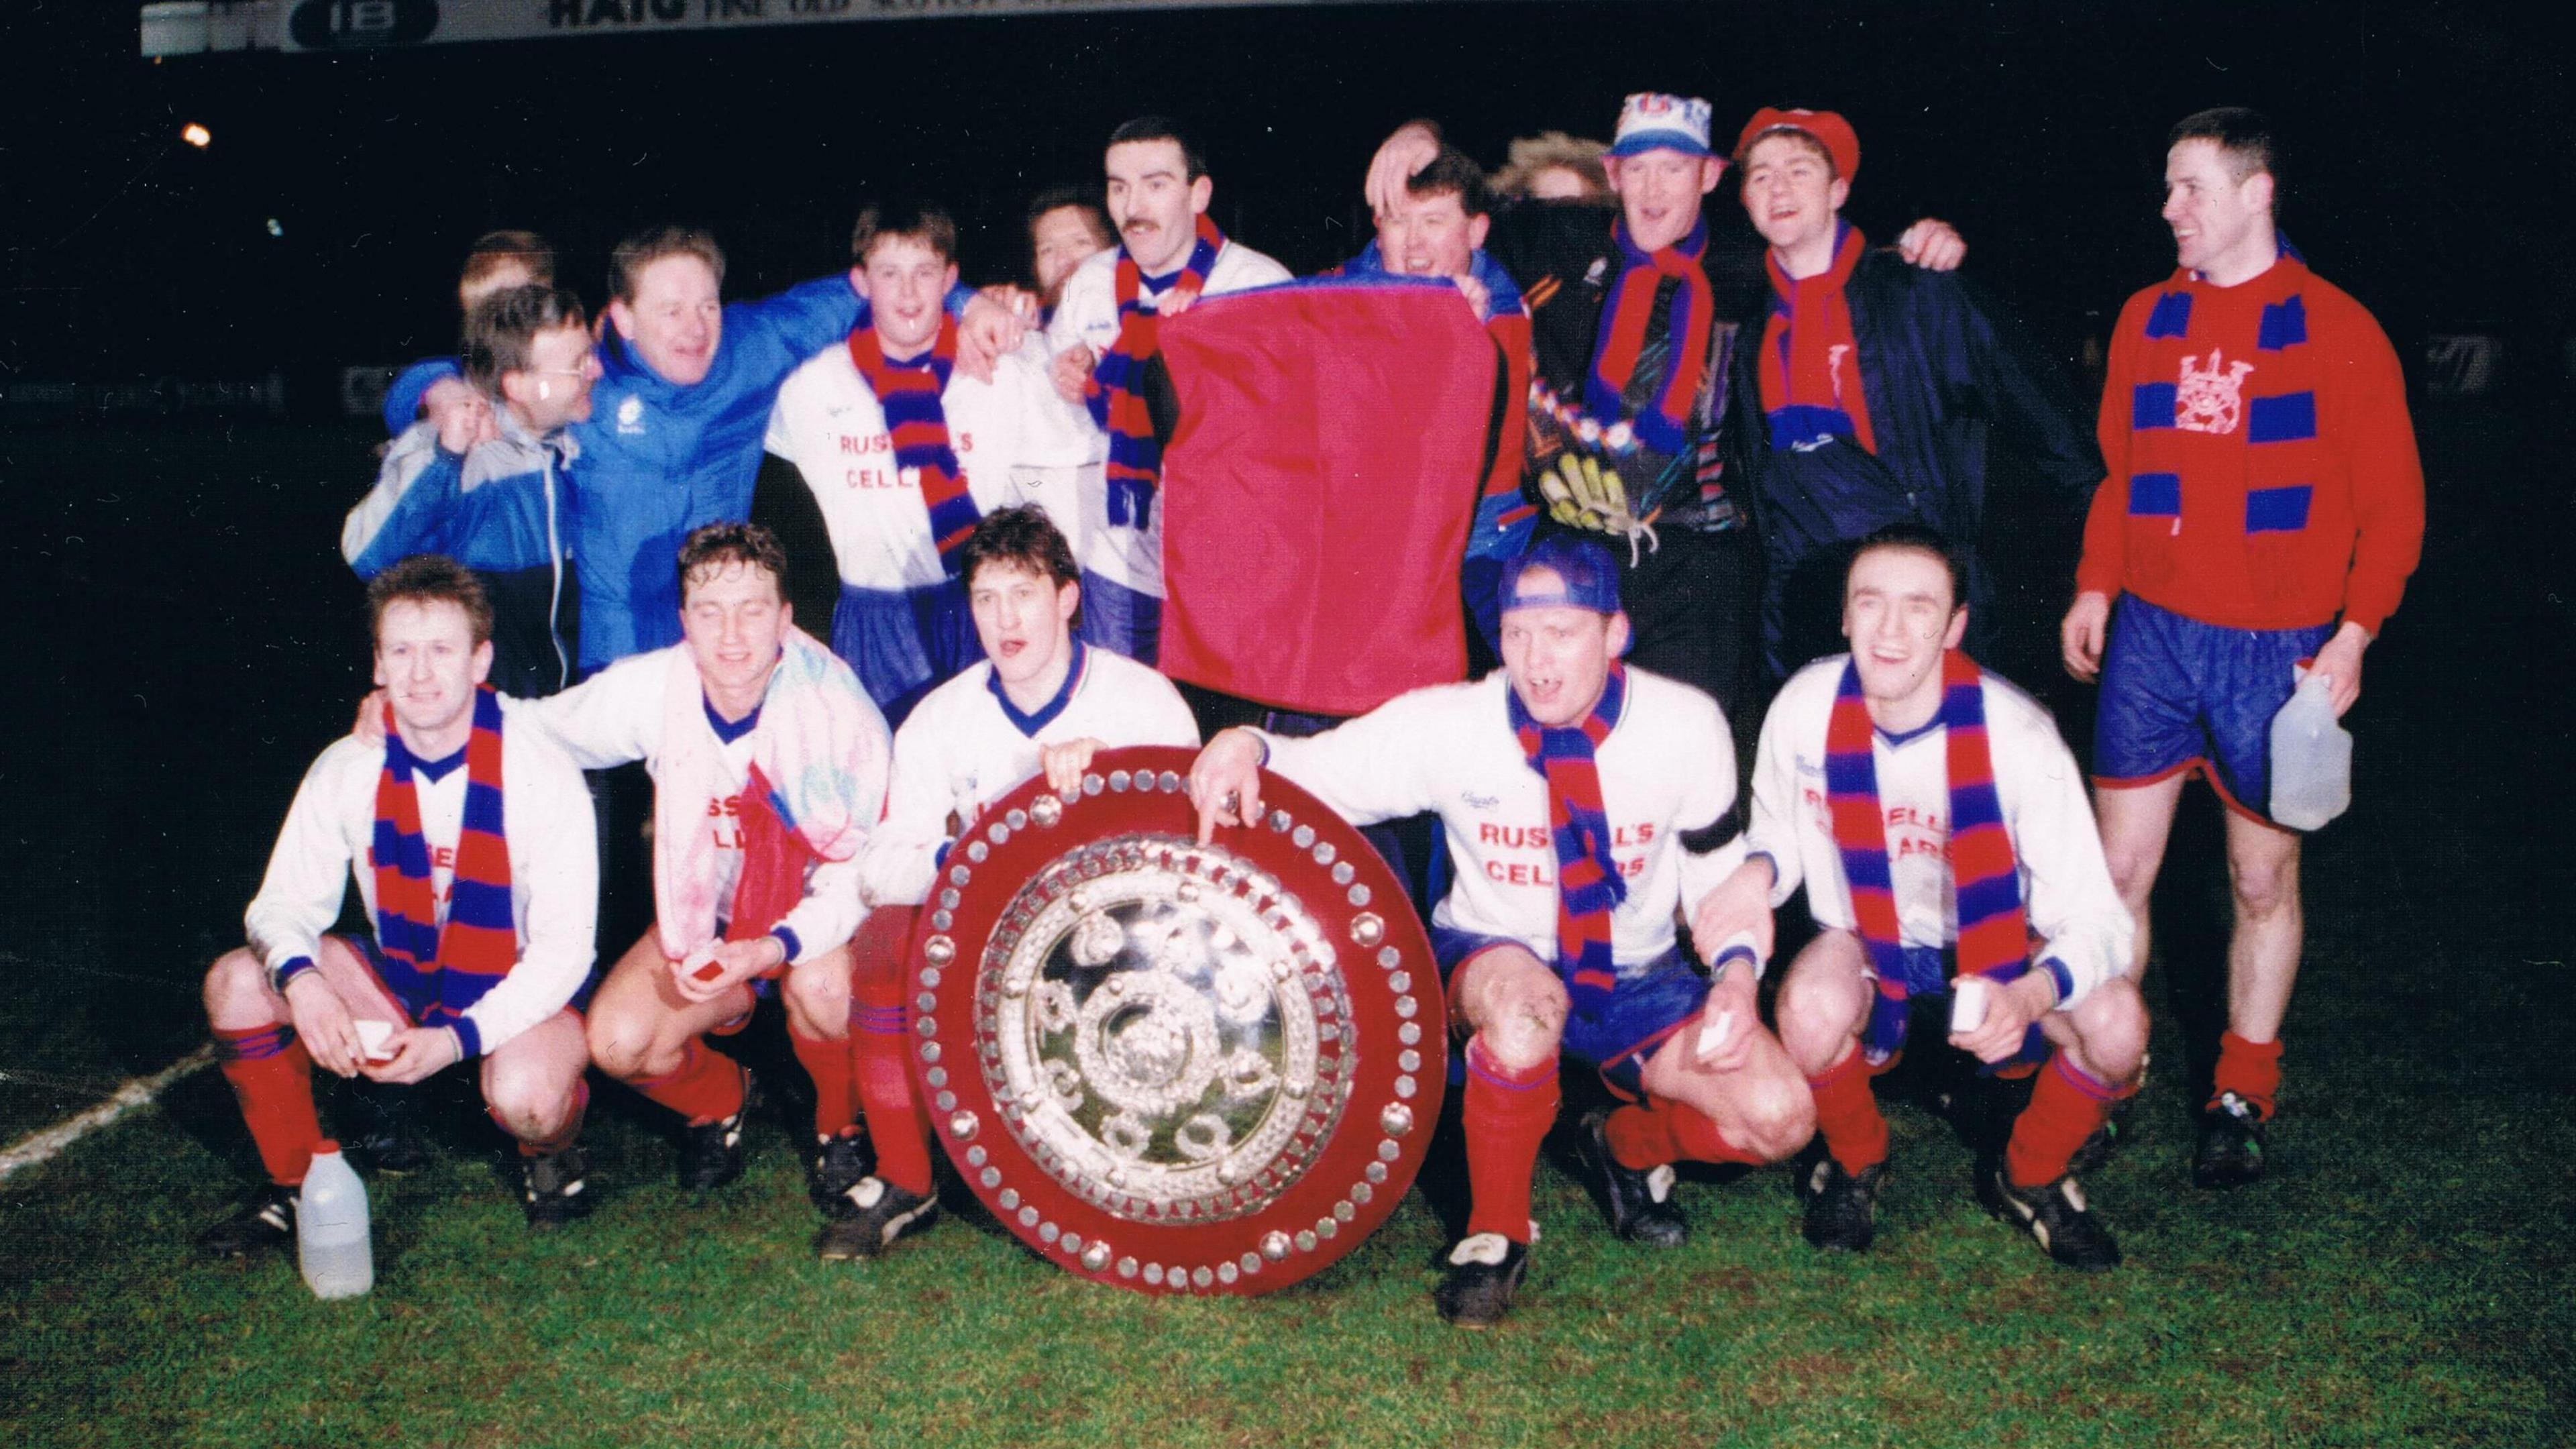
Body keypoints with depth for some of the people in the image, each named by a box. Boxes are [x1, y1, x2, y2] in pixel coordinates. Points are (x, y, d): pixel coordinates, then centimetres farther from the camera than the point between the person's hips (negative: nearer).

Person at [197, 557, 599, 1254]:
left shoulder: (542, 773, -19)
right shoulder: (347, 770, -8)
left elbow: (564, 947, -19)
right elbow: (284, 902, -3)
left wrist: (459, 1038, -31)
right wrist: (300, 981, -27)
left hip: (522, 997, -5)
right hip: (400, 982, 5)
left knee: (525, 1099, -36)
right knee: (237, 982, -15)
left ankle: (548, 1147, 5)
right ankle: (293, 1185, 5)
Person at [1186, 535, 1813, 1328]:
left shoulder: (1686, 724, -12)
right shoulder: (1451, 724, -17)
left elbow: (1717, 871, 1)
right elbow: (1313, 770, -16)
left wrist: (1736, 972, -16)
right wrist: (1246, 744, -39)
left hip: (1637, 980, 3)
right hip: (1488, 958, -2)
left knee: (1779, 1117, -19)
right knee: (1527, 1005, -40)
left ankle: (1629, 1144, 16)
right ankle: (1496, 1230, -14)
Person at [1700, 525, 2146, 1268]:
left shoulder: (2016, 735, -25)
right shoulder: (1806, 708, -18)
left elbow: (2095, 919, -25)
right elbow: (1779, 825, 3)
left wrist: (2031, 994, -46)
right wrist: (1760, 871, -22)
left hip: (2001, 940, 0)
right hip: (1866, 937, 0)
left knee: (2115, 1025, -30)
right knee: (1812, 1011, -35)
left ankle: (2029, 1177, 5)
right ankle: (1855, 1160, 2)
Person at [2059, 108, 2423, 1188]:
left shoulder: (2336, 329, -3)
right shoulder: (2147, 319, 9)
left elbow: (2391, 499, -2)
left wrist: (2355, 631, -10)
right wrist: (2094, 587, 5)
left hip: (2278, 646, -3)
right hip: (2151, 634, 3)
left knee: (2264, 876, 7)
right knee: (2116, 868, 2)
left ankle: (2244, 1096, 20)